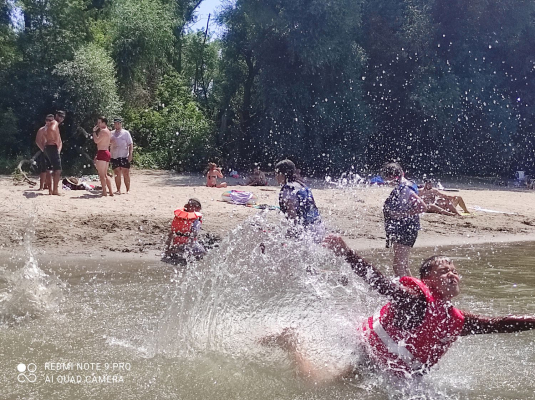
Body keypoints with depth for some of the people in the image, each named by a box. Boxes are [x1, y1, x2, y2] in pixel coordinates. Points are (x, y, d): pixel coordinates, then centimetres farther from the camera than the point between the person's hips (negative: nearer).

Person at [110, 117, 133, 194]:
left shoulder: (125, 133, 5)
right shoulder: (111, 133, 14)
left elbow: (130, 144, 1)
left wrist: (130, 154, -9)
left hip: (124, 156, -3)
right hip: (114, 157, 3)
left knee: (126, 174, -3)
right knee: (117, 174, 3)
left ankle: (128, 190, 2)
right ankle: (118, 190, 6)